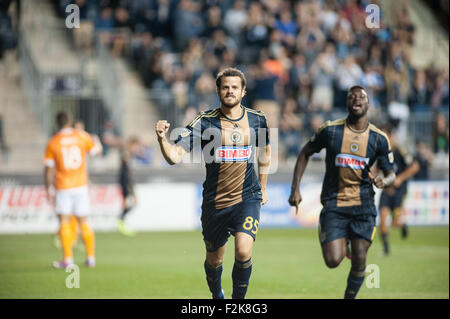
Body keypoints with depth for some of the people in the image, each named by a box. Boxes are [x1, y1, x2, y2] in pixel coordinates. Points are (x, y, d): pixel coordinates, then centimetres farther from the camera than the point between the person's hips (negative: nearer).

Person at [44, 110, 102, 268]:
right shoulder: (81, 136, -1)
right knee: (83, 222, 10)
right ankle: (91, 257, 11)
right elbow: (97, 150, 14)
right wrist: (96, 141, 37)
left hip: (62, 188, -2)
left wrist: (49, 190, 4)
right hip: (81, 185, 3)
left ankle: (68, 258, -9)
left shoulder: (52, 143, -5)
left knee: (64, 222, -1)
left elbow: (48, 169, -4)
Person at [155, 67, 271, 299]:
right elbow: (174, 156, -16)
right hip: (215, 202, 0)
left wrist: (262, 189, 24)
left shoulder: (257, 119, 0)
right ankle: (217, 296, 44)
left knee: (243, 252, -20)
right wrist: (162, 139, -37)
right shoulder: (205, 121, -9)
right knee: (214, 260, 13)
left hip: (247, 198, 0)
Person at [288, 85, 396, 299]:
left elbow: (391, 173, 8)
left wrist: (383, 181, -18)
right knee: (333, 261, -12)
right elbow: (305, 154, 9)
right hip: (333, 205, -1)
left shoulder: (379, 138, 0)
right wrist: (295, 189, 1)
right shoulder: (330, 130, -4)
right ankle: (342, 243, 24)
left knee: (359, 261, -6)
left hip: (363, 205, 1)